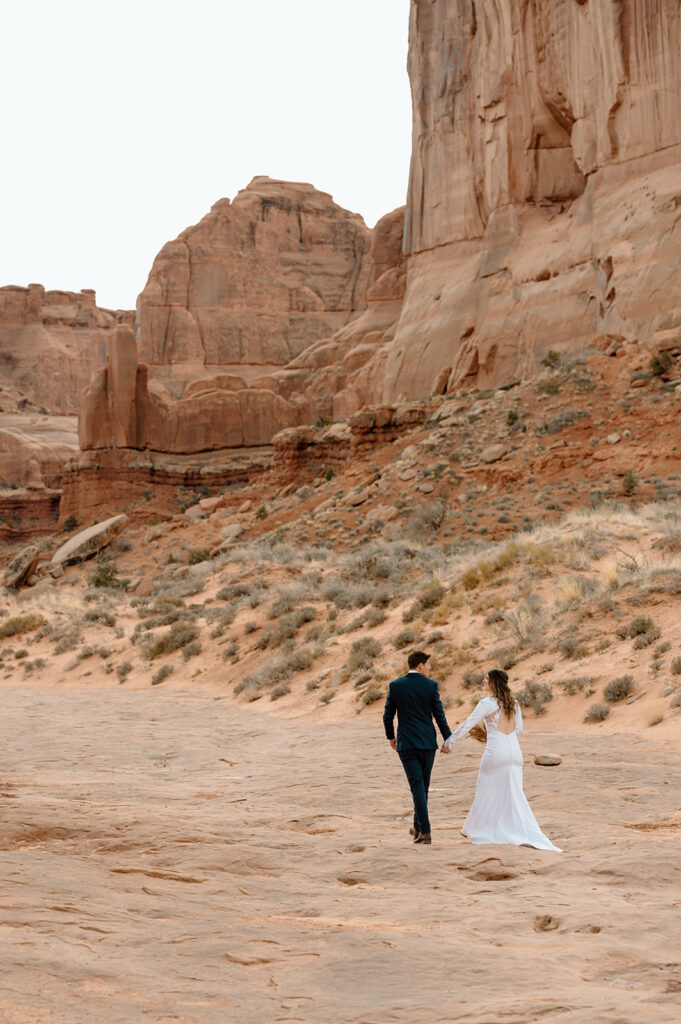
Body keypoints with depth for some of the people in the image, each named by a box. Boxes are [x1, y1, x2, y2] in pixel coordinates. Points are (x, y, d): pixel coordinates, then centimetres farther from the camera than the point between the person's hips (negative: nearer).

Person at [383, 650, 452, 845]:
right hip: (427, 742, 1)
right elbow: (439, 715, -3)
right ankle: (418, 827, 25)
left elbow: (387, 716, 2)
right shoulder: (430, 685, -5)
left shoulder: (395, 685, -2)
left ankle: (425, 832, -11)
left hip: (406, 743, -1)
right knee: (423, 785, 15)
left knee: (417, 786, -3)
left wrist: (390, 737, 18)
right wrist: (448, 739, 8)